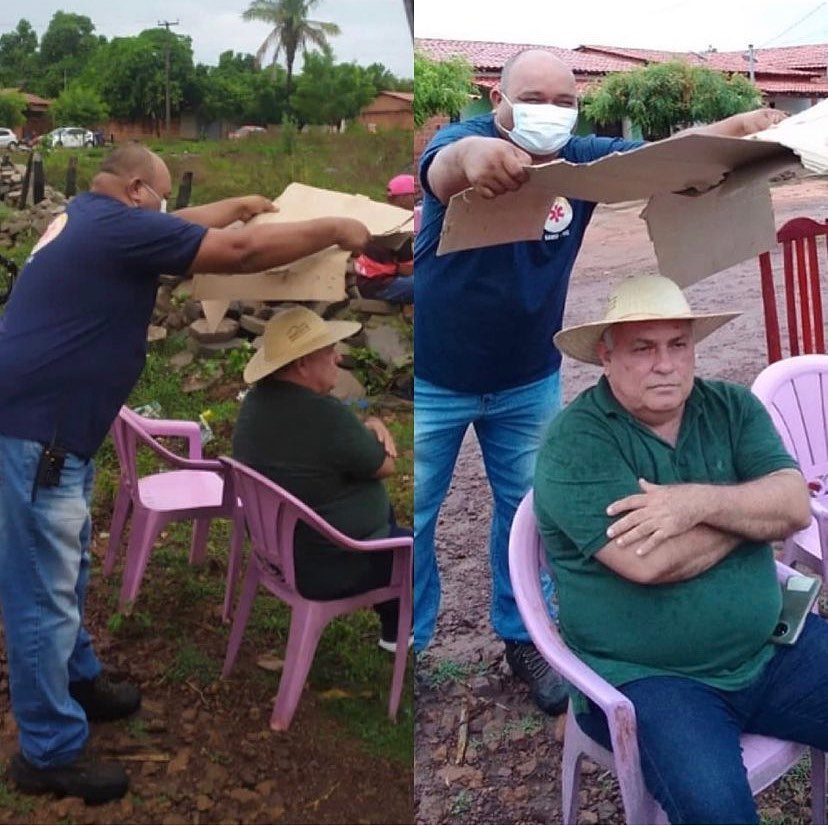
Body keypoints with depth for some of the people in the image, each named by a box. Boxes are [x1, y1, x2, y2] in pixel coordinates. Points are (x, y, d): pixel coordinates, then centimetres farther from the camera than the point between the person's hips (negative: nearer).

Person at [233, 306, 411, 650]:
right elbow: (385, 465, -17)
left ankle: (395, 628, 41)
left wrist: (368, 427, -7)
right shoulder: (326, 415, -32)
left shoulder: (257, 399, -3)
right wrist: (374, 430, 2)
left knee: (385, 514, 31)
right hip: (333, 567, -10)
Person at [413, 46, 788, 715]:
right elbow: (441, 172, -43)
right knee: (411, 516, 8)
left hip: (529, 382, 4)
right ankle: (409, 637, 29)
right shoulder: (465, 137, -20)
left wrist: (741, 127, -37)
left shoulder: (582, 158, -7)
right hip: (432, 380, -3)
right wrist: (470, 157, -68)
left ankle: (522, 634, 35)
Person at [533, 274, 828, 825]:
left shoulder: (733, 408, 6)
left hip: (774, 651, 6)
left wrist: (701, 502, -24)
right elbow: (648, 562, -24)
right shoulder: (575, 442, -13)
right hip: (646, 678, -5)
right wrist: (753, 508, -9)